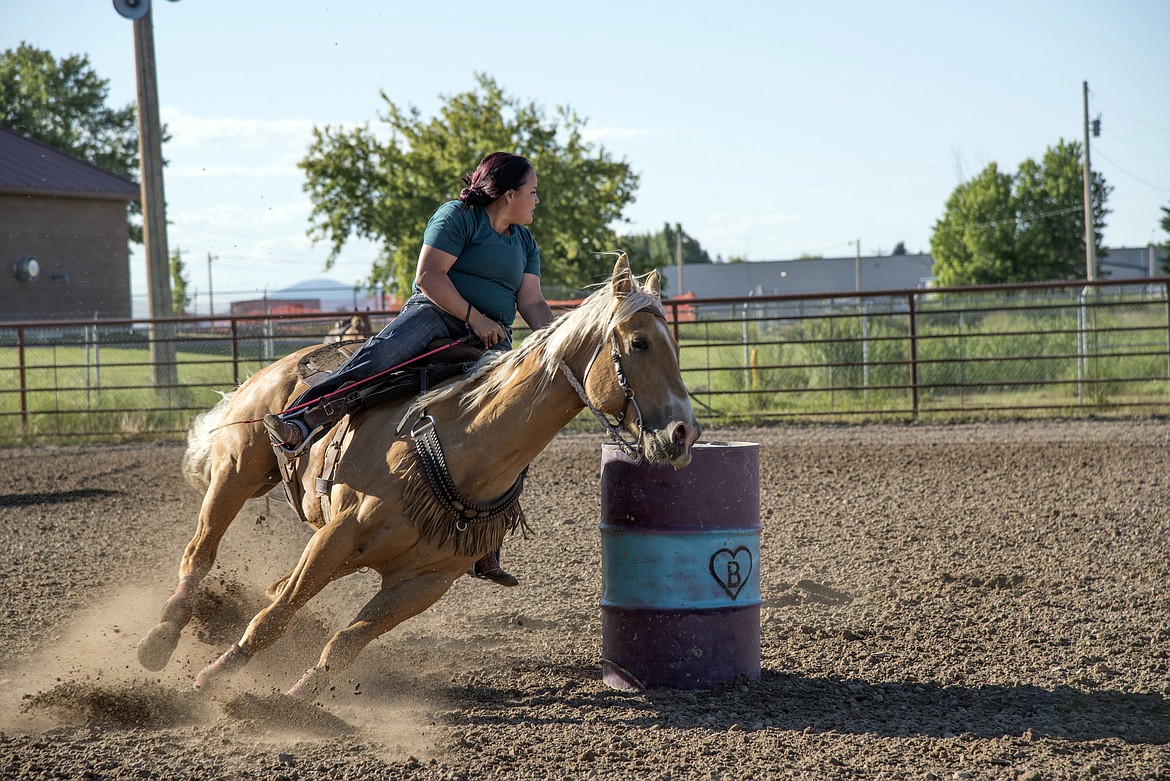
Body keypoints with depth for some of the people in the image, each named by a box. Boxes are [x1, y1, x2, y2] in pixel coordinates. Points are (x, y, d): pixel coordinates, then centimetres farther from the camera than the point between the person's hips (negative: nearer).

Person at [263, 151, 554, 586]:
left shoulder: (525, 242, 22)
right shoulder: (457, 217, -1)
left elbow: (532, 303, 13)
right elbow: (429, 275, -12)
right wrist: (474, 317, -16)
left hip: (491, 339, 7)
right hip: (435, 313, -7)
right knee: (384, 353, -39)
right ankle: (299, 422, -55)